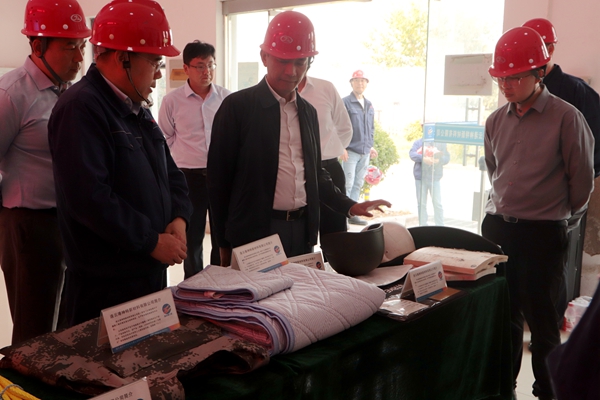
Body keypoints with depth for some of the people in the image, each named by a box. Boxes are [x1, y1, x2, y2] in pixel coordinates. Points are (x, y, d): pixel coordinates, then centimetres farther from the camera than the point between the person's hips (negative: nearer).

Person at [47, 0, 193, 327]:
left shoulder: (137, 109, 13)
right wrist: (152, 241, -19)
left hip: (151, 271, 9)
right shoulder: (81, 108, -17)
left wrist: (179, 218, -2)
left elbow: (169, 171, 17)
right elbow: (88, 196, -26)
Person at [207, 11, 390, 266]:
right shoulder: (237, 106, -7)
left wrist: (349, 206, 5)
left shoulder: (308, 111, 11)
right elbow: (219, 177, -6)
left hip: (302, 230, 6)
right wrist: (226, 244, -3)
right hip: (254, 233, -5)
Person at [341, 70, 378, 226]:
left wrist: (371, 145, 16)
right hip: (351, 151, -7)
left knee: (358, 184, 10)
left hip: (365, 152, 7)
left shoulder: (369, 105, 15)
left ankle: (352, 214, 17)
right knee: (348, 184, -8)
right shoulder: (345, 102, -5)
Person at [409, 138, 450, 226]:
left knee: (437, 204, -2)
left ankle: (440, 226, 4)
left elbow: (446, 157, 1)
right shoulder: (418, 142, 6)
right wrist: (423, 158, -26)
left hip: (435, 177, -1)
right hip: (420, 177, 1)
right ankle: (422, 226, 14)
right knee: (421, 204, 6)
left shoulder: (441, 143, 7)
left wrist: (438, 160, -20)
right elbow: (412, 154, -9)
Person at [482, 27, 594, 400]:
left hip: (543, 234, -5)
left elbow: (583, 179, -3)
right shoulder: (497, 120, 5)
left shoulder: (566, 117, -11)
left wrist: (560, 215, 9)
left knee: (541, 317, 4)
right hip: (497, 227, 5)